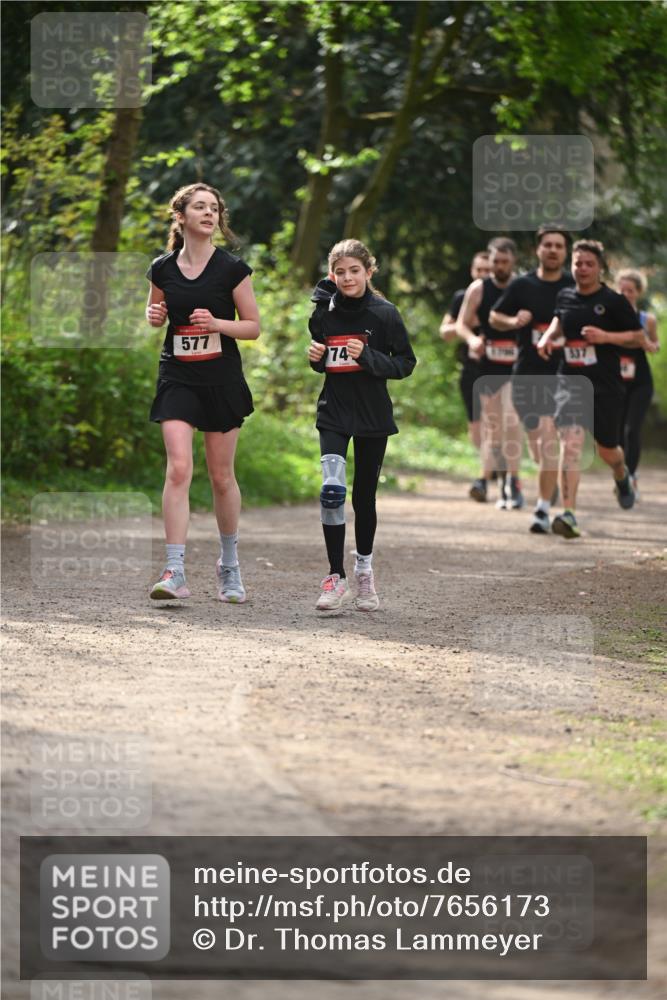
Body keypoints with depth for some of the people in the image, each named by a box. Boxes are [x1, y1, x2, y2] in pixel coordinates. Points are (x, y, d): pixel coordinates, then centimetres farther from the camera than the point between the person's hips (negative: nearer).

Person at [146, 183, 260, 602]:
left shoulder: (232, 268, -4)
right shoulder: (163, 269, 2)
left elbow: (253, 327, 0)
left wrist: (217, 323, -17)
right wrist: (154, 315, -4)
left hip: (222, 379, -1)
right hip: (178, 378, 1)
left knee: (222, 477, 8)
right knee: (178, 469, -14)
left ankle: (230, 564, 26)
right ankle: (175, 571, -17)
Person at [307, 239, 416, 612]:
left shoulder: (385, 313, -7)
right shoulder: (323, 312, 2)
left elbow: (406, 363, -6)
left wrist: (368, 356, -20)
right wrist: (315, 357, -6)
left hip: (373, 415, -1)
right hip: (334, 412, 1)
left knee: (364, 497, 11)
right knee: (332, 489, -18)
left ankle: (364, 570, 31)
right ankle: (336, 576, -10)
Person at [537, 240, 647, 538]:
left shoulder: (614, 301, -7)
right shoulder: (564, 297, 5)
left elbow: (638, 337, -4)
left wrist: (606, 336, -17)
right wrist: (548, 335, 9)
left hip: (607, 386, -2)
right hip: (571, 382, 2)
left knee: (607, 449, 14)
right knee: (570, 444, -18)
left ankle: (622, 478, 52)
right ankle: (568, 514, -24)